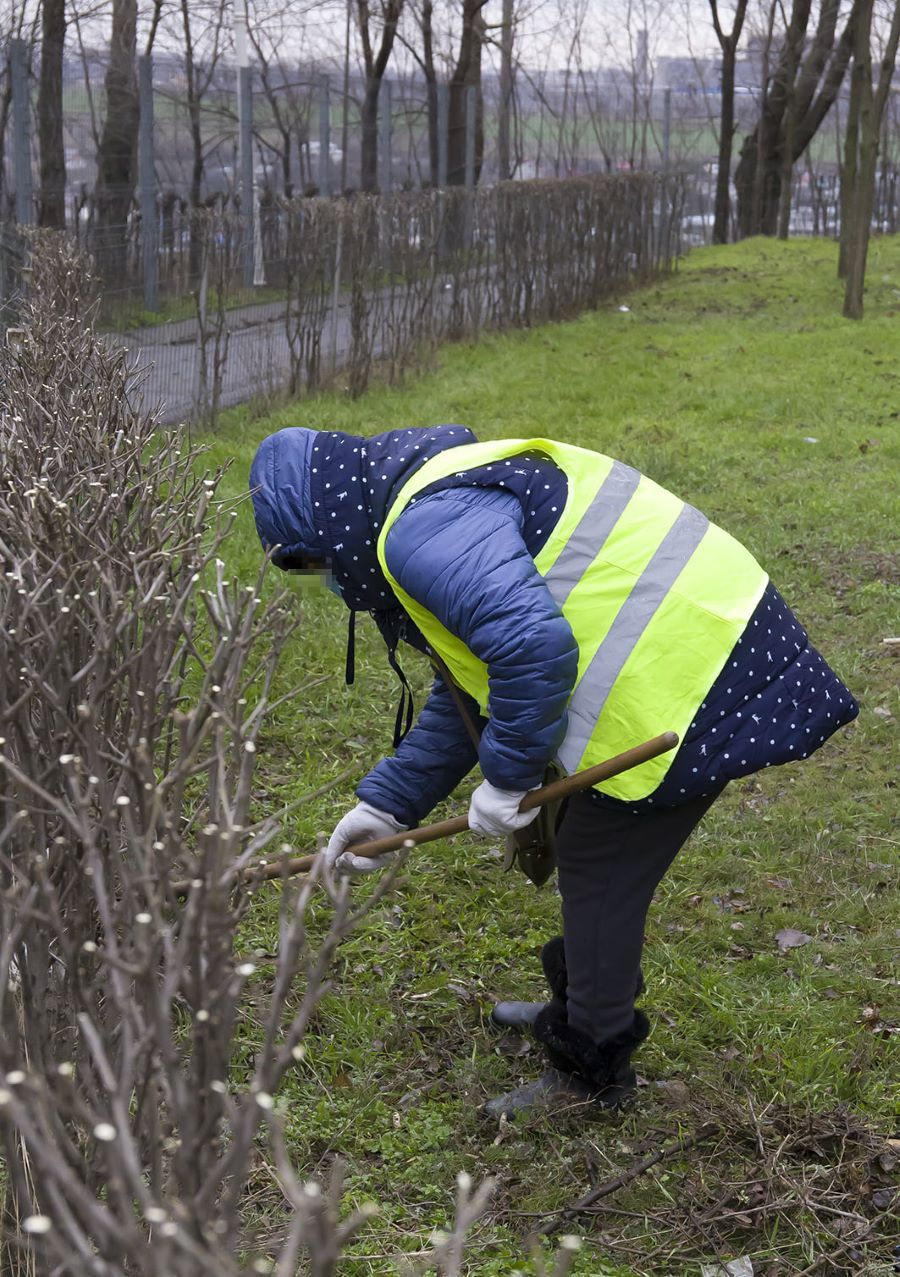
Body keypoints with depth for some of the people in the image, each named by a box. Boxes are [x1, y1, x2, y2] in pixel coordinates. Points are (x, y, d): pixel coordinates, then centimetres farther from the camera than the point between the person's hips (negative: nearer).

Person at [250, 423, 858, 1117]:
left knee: (599, 870, 3)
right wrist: (387, 802, 22)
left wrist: (506, 776, -16)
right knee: (592, 857, 24)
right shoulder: (451, 492, 20)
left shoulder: (421, 527, -15)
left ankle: (590, 1069, 19)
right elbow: (473, 687, 24)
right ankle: (579, 1005, 44)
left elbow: (532, 644, -30)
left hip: (684, 678, -11)